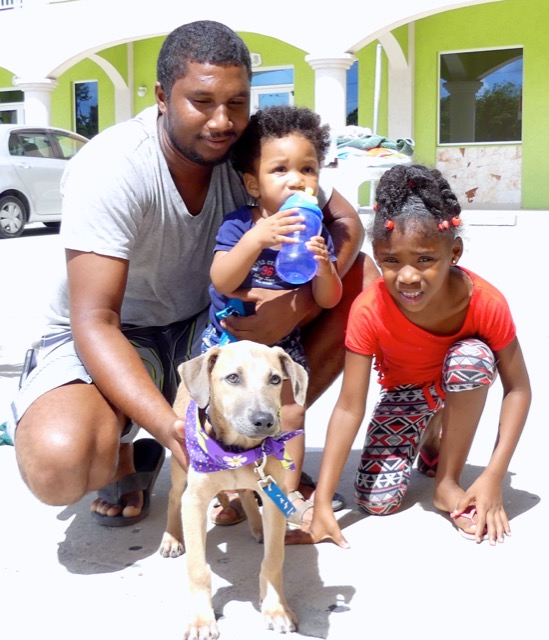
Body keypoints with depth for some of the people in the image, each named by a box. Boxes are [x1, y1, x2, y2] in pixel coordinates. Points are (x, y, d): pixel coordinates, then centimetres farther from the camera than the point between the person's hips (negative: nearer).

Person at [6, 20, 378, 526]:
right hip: (114, 337, -4)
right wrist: (166, 423, -46)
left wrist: (298, 303, -31)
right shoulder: (110, 169, -27)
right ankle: (123, 457, 3)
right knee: (58, 466, -35)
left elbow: (346, 223, -11)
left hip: (210, 323, 5)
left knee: (360, 279, -11)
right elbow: (95, 323, -31)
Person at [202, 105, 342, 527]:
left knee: (291, 413, 2)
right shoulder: (238, 225, -16)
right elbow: (221, 281, -29)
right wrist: (256, 239, -42)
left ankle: (289, 492, 20)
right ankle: (232, 492, 20)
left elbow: (329, 301, -9)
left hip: (283, 341, 2)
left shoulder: (317, 233, -8)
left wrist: (323, 266, -31)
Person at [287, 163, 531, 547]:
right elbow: (349, 409, -30)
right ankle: (428, 430, 15)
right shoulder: (369, 310, -32)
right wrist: (322, 505, -33)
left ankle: (448, 484, -17)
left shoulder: (486, 302, -33)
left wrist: (493, 478, -30)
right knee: (377, 499, -17)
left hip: (460, 385, 0)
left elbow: (517, 389, -22)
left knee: (472, 355, -37)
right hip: (406, 389, 1)